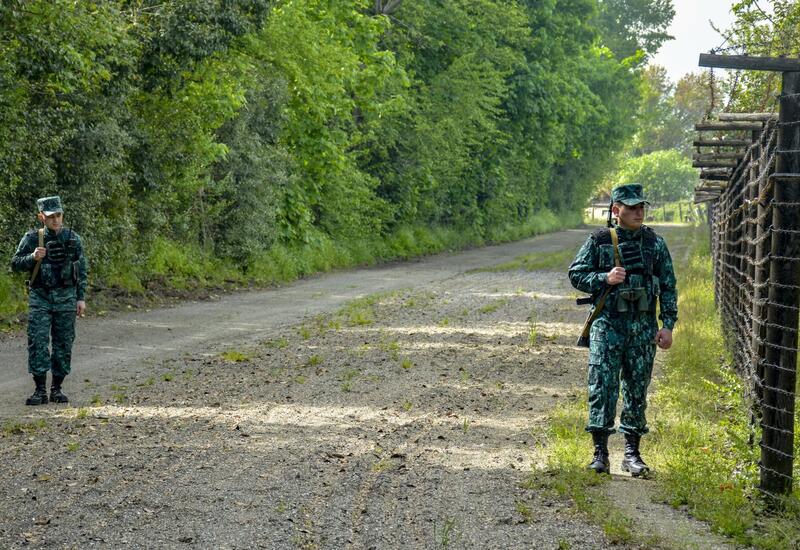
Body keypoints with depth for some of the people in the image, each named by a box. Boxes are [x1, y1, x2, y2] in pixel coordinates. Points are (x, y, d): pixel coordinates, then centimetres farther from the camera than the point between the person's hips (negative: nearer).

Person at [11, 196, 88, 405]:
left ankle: (57, 388, 12)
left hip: (66, 297, 1)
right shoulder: (32, 238, 0)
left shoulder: (72, 238, 5)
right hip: (40, 296, -1)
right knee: (37, 342, -7)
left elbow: (82, 270, 9)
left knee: (64, 343, 3)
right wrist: (33, 257, -16)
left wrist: (81, 298, 4)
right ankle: (40, 390, -3)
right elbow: (15, 264, 3)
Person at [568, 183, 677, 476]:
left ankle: (632, 453, 14)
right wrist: (605, 279, -15)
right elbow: (576, 274, 2)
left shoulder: (655, 243, 6)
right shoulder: (599, 241, 0)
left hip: (643, 325, 2)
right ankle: (600, 451, -2)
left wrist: (667, 325, 1)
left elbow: (668, 286, 7)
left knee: (637, 389, 6)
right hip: (607, 323, -2)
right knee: (602, 385, -7)